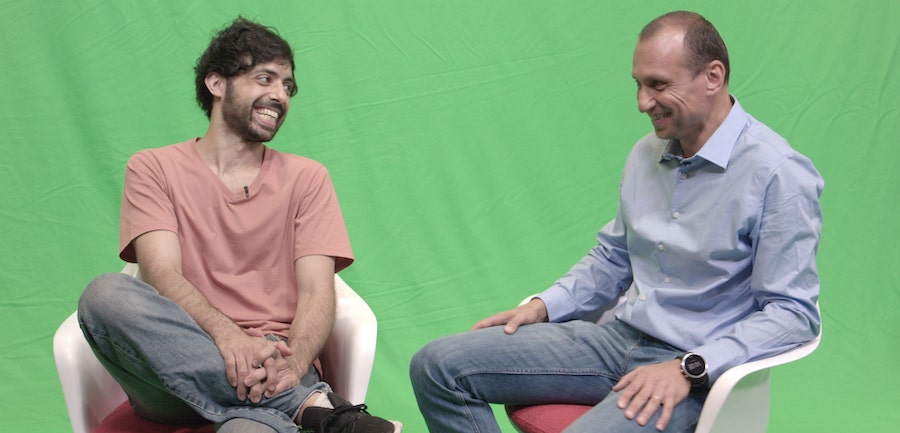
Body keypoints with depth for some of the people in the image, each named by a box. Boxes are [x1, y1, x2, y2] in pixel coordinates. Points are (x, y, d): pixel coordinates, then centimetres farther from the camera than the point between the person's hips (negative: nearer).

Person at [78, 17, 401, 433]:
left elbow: (317, 293, 3)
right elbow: (162, 274, -3)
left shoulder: (306, 177, 16)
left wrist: (290, 363, -20)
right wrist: (226, 335, -25)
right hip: (178, 372, 4)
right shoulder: (153, 168, 13)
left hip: (273, 368, -4)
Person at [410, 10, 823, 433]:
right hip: (619, 337, 8)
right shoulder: (646, 154, 10)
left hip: (699, 371, -7)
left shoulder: (778, 175, -13)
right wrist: (542, 306, 6)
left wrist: (689, 370, -23)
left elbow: (793, 313, -15)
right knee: (437, 366, -6)